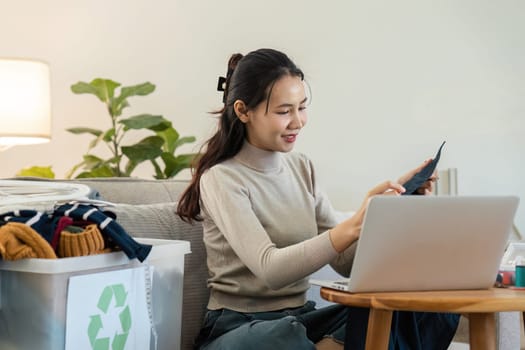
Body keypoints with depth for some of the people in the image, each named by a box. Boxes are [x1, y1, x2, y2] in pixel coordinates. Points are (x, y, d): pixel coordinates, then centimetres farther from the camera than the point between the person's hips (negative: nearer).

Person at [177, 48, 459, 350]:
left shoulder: (301, 168, 10)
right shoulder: (221, 179, -8)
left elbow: (346, 262, 7)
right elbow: (271, 269, -22)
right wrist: (355, 225, -31)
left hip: (301, 319, 5)